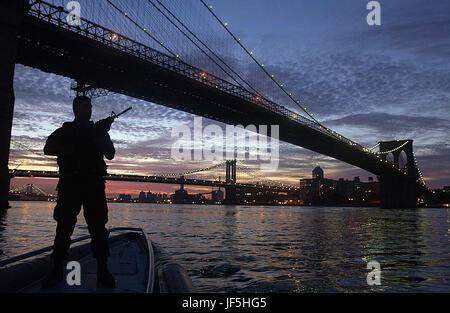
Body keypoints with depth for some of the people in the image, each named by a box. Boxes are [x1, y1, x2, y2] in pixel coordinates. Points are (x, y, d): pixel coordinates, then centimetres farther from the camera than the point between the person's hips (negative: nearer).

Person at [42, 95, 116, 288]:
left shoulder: (98, 131, 17)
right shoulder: (64, 131, 16)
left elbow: (110, 154, 6)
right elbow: (48, 149, 2)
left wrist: (104, 134, -7)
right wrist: (72, 148, -12)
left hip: (94, 185, 1)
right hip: (69, 184, 0)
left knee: (98, 228, -3)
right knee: (64, 228, -1)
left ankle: (102, 270, 2)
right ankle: (56, 270, 7)